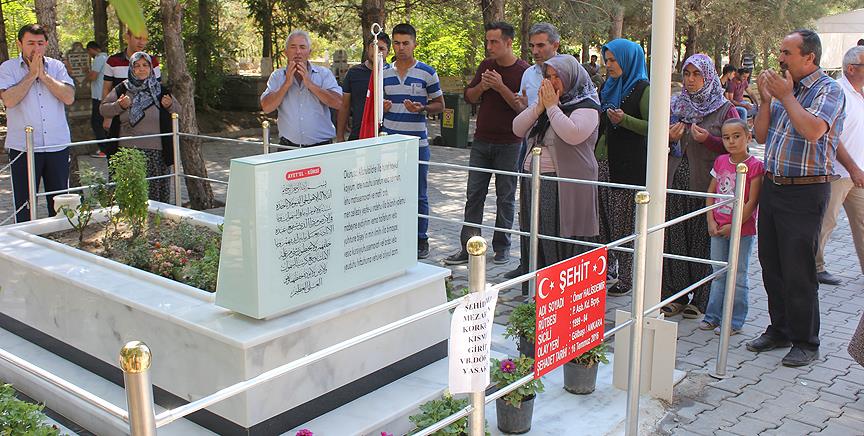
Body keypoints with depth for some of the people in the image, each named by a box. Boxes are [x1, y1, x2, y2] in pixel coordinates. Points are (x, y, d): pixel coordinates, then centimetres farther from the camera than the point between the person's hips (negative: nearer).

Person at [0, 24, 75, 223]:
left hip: (57, 145, 2)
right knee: (24, 204, 4)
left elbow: (69, 97, -6)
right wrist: (32, 74, -10)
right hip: (23, 147, -2)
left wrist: (44, 75, -9)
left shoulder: (56, 66, 8)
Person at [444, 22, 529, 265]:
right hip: (482, 141, 5)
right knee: (474, 195, 4)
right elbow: (469, 97, 10)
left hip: (509, 144, -5)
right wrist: (482, 86, -10)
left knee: (506, 197, 6)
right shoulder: (486, 66, 8)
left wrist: (501, 87, -22)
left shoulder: (524, 72, -8)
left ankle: (501, 247, 17)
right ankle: (468, 247, 9)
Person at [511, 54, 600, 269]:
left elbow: (573, 135, -25)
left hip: (565, 185, -7)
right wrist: (540, 106, -4)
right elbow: (517, 129, 8)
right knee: (537, 241, 9)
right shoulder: (545, 102, 16)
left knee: (563, 245, -4)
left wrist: (552, 106, -14)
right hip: (534, 181, 7)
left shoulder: (587, 106, -6)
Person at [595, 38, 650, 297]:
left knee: (622, 222, -3)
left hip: (628, 165, -7)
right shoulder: (609, 86, 17)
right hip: (602, 159, 7)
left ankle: (625, 278, 5)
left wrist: (624, 120, -22)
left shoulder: (642, 89, -6)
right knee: (602, 220, 8)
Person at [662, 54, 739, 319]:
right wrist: (668, 138, -2)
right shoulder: (674, 105, 13)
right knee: (674, 239, 4)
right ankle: (675, 296, 13)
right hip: (675, 182, 4)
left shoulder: (724, 109, 1)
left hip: (706, 185, -4)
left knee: (702, 241, 0)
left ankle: (700, 300, 9)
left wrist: (708, 140, -15)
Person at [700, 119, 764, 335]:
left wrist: (734, 226, -16)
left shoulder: (755, 165, -10)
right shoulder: (720, 162, 6)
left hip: (742, 230, -5)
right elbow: (711, 193, 9)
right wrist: (711, 221, -1)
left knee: (738, 277, 4)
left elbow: (752, 202, -14)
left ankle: (734, 322, 13)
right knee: (718, 274, 14)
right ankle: (713, 316, 23)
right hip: (718, 228, 5)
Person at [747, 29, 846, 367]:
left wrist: (786, 96, -16)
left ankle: (806, 343, 12)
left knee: (798, 270, -2)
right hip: (772, 186, 7)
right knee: (771, 264, 14)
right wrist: (766, 100, 0)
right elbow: (761, 136, 12)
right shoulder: (782, 87, 12)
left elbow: (813, 130, -26)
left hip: (805, 192, -7)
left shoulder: (828, 90, -8)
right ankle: (779, 330, 28)